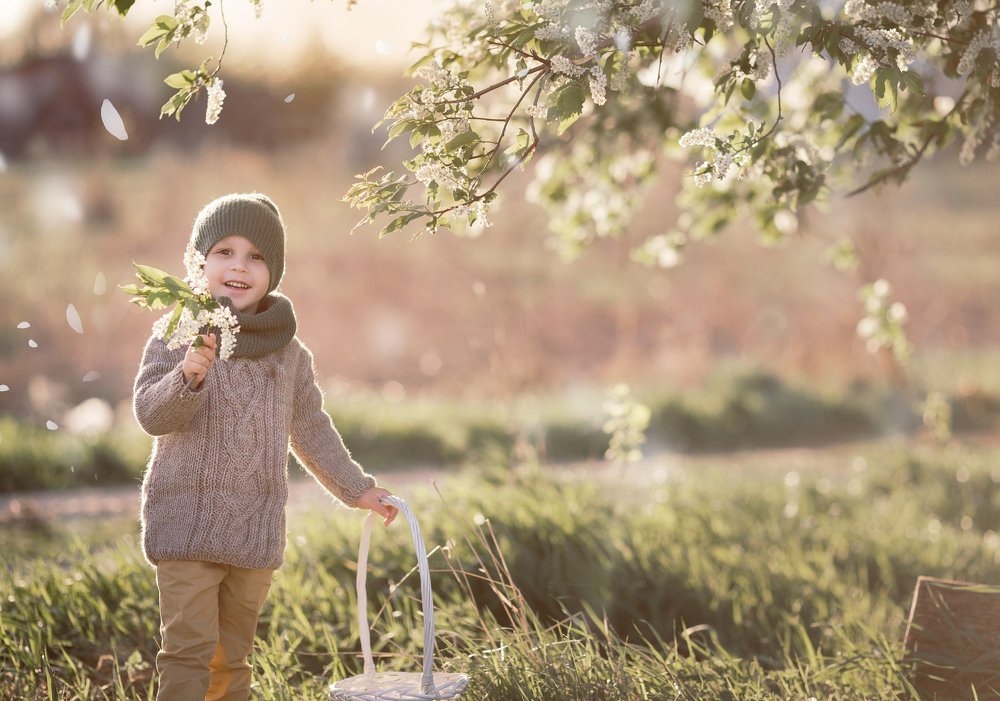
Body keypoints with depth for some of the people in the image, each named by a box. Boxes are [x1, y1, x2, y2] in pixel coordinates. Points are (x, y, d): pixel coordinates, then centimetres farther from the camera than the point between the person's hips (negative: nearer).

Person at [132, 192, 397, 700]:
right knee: (189, 649, -11)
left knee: (231, 658, 12)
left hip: (256, 530, 4)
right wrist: (187, 378, -31)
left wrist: (356, 488, 21)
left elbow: (310, 430, 20)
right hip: (186, 521, -4)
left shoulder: (289, 352, 10)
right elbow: (150, 413, -13)